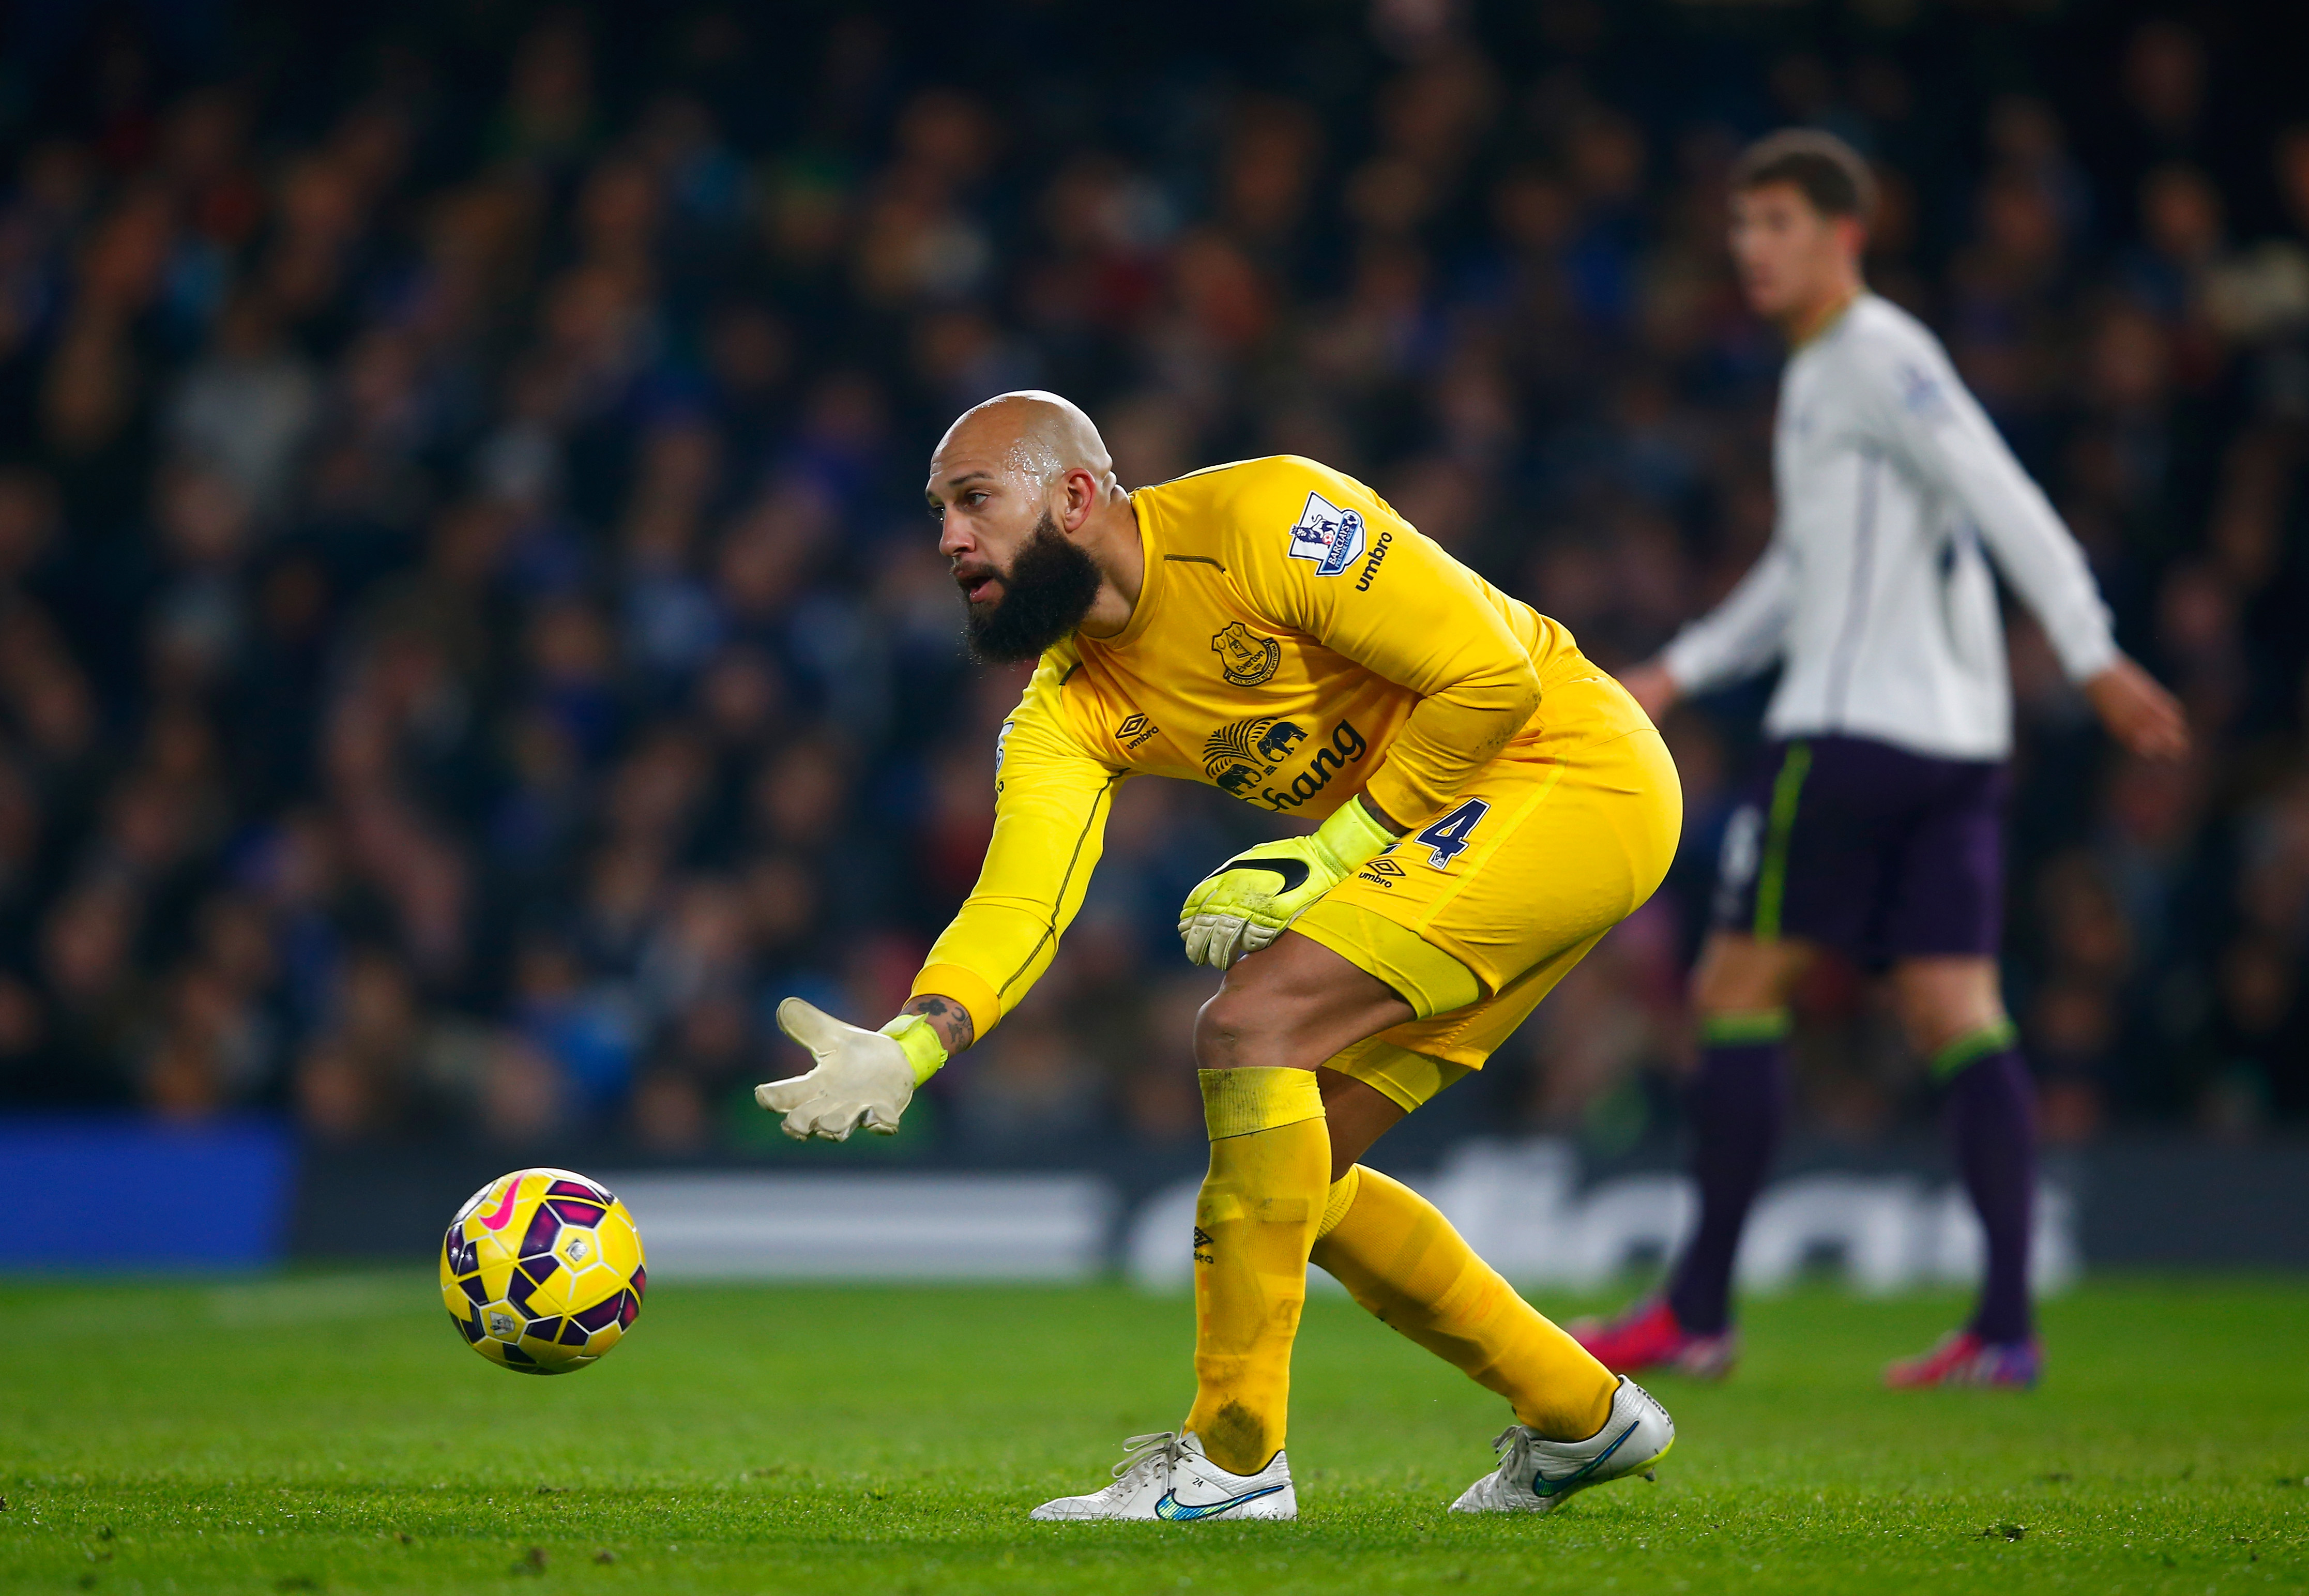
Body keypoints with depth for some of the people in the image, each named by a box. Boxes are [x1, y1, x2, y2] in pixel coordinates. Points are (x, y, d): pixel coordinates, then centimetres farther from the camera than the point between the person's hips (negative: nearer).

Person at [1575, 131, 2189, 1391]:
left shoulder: (1878, 358, -8)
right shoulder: (1821, 375, 22)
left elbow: (2005, 503, -17)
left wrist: (2094, 658, -25)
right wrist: (1681, 670, 24)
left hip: (1856, 724, -9)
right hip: (1955, 735, 9)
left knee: (1738, 991, -2)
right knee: (1956, 1012, 1)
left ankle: (1697, 1312, 1)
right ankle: (2005, 1324, -7)